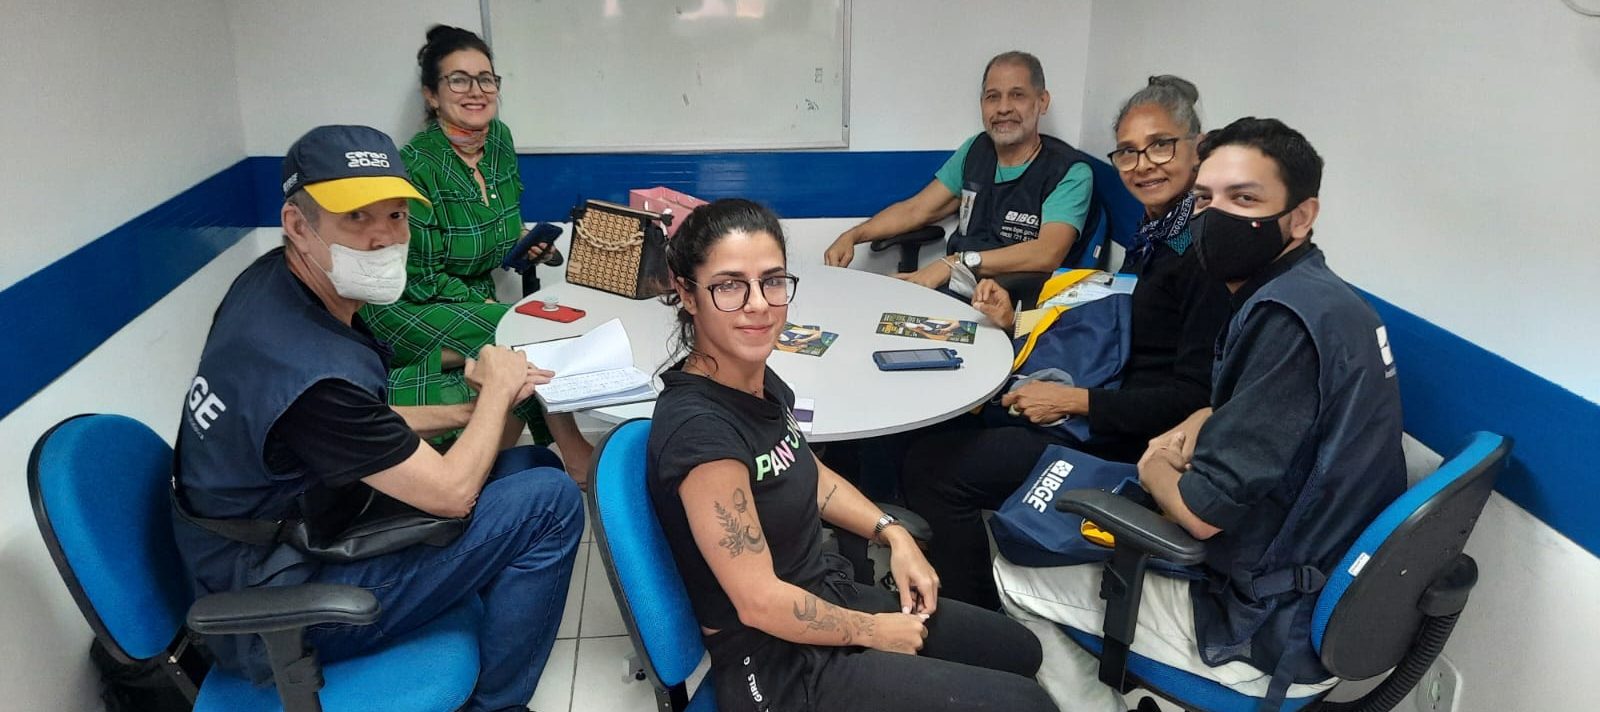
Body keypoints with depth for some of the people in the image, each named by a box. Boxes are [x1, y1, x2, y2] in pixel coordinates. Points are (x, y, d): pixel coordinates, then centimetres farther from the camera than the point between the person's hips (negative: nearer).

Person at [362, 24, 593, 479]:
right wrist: (486, 304, -18)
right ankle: (577, 458, -16)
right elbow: (421, 279, -18)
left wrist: (525, 245, -1)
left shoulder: (500, 141, 0)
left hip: (475, 300, 7)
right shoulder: (417, 165, -20)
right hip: (407, 309, -6)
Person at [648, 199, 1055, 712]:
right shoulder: (700, 429, -29)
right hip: (780, 670, -8)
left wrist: (892, 533, 5)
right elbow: (761, 603, -25)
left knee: (1018, 650, 22)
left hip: (826, 596, 9)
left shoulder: (757, 378, -3)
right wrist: (874, 631, -12)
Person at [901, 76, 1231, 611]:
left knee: (933, 467, -15)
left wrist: (1076, 401, -17)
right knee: (933, 441, 9)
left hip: (1139, 451, -9)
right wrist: (1015, 324, 7)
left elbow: (1195, 397, -21)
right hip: (1111, 423, 10)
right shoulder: (1160, 234, 11)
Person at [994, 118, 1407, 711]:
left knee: (1014, 576, 2)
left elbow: (1203, 511, -26)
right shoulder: (1316, 295, 4)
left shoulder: (1287, 317, -26)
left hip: (1273, 630, -10)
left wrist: (1154, 468, -4)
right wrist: (1192, 431, 2)